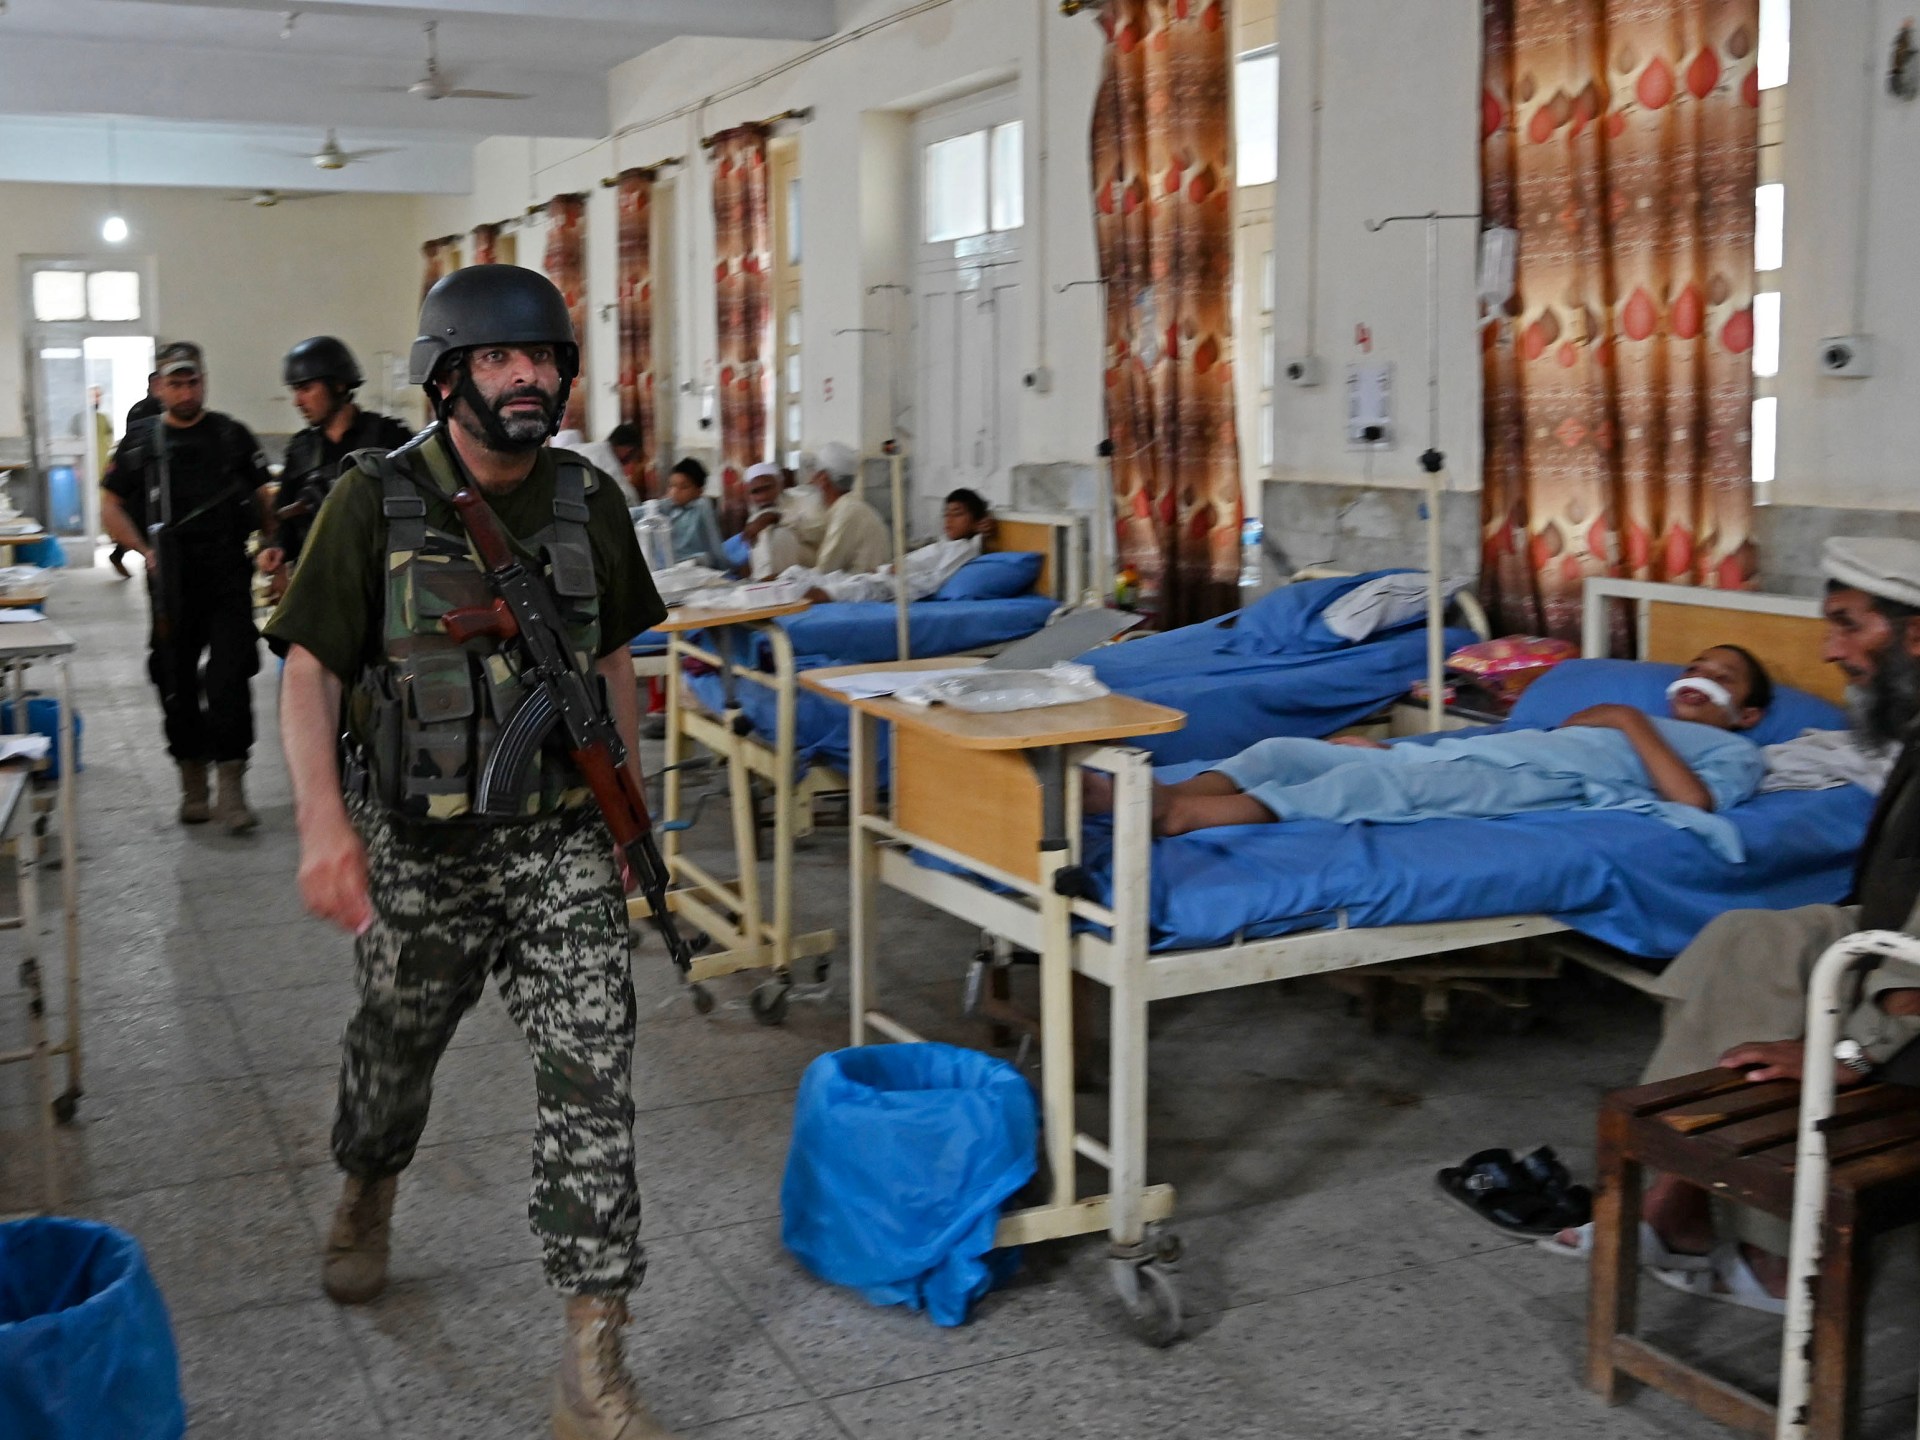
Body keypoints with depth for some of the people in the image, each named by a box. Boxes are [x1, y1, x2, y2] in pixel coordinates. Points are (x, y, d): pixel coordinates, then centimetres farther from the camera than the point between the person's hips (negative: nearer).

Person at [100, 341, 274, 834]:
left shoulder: (233, 436, 8)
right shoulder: (140, 442, 8)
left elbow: (262, 499, 12)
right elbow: (110, 506, 10)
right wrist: (145, 551, -5)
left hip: (229, 579, -1)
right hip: (172, 585, 1)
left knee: (229, 680, -10)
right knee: (178, 685, 8)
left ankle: (231, 789, -7)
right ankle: (193, 788, 21)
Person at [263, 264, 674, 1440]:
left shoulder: (589, 501, 1)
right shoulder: (376, 503, -8)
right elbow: (311, 668, -9)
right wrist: (324, 820, -22)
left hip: (561, 842, 1)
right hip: (418, 845, -1)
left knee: (593, 1071, -9)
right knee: (398, 1046, 20)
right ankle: (367, 1198, 55)